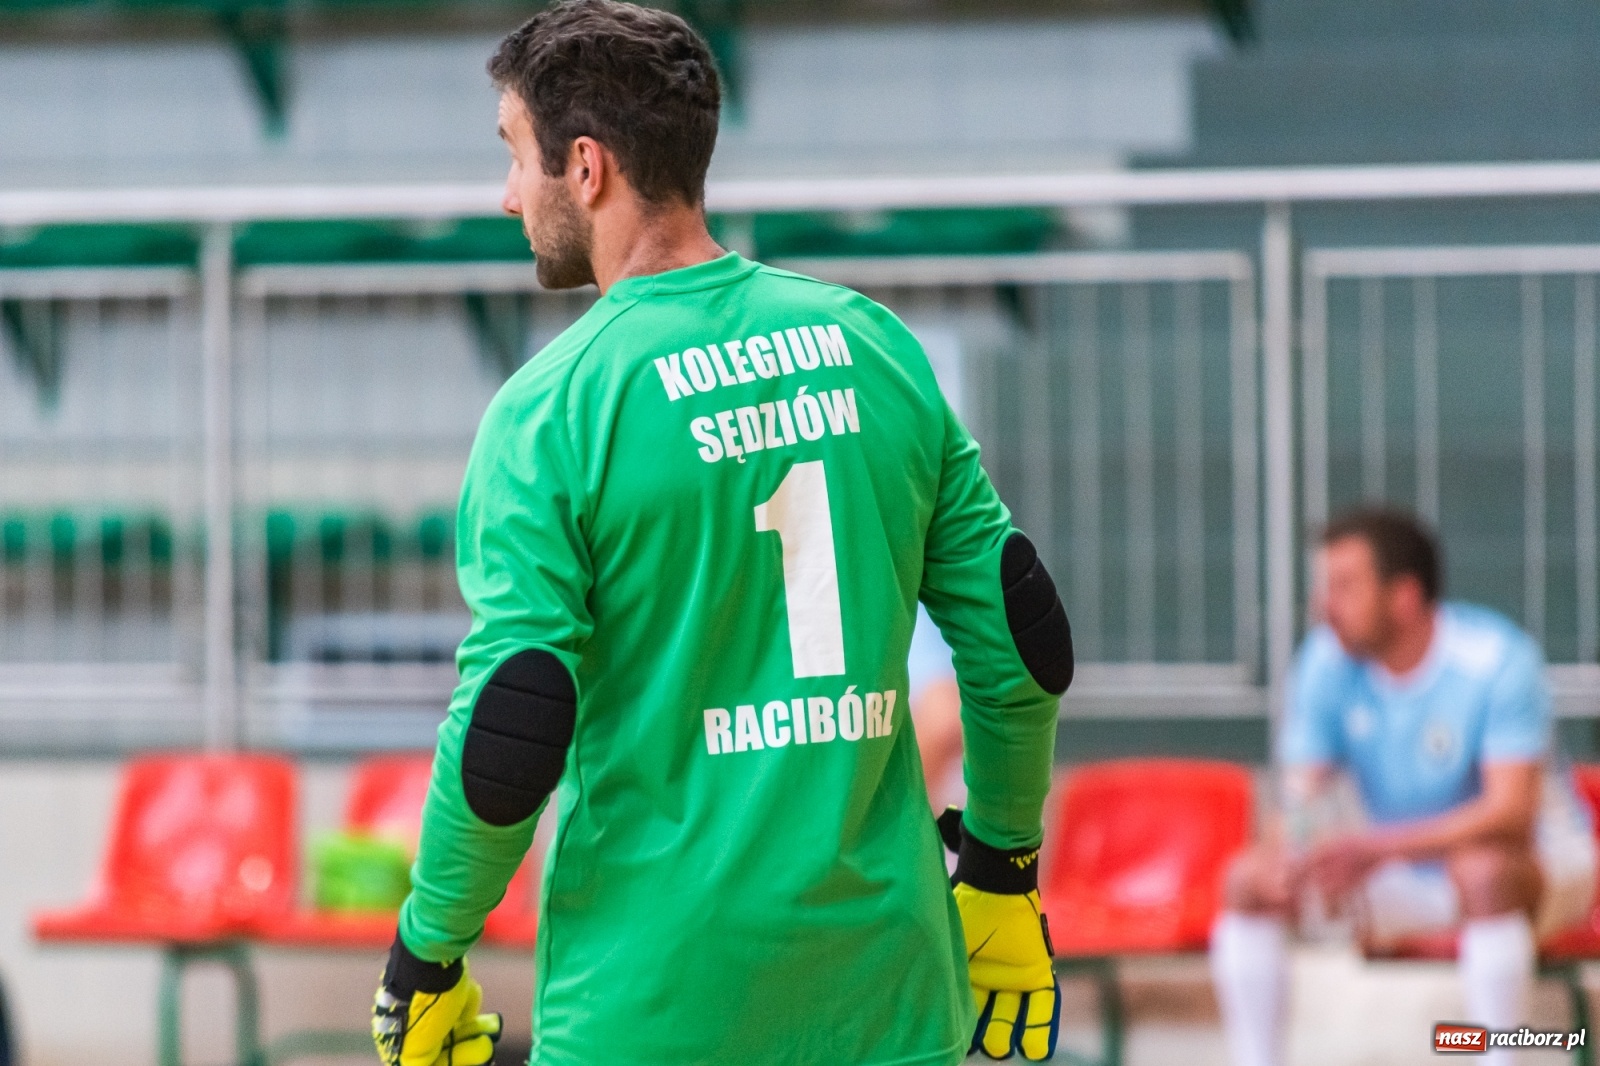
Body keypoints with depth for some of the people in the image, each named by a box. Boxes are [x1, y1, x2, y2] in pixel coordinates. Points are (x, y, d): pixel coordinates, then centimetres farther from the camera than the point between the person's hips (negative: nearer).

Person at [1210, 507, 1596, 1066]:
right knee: (1249, 880, -14)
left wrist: (1378, 847, -42)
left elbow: (1511, 812, -31)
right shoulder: (1326, 662, -8)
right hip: (1406, 887, 5)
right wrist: (1301, 853, -36)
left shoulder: (1498, 659, -23)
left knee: (1484, 870, -40)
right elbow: (1302, 795, -10)